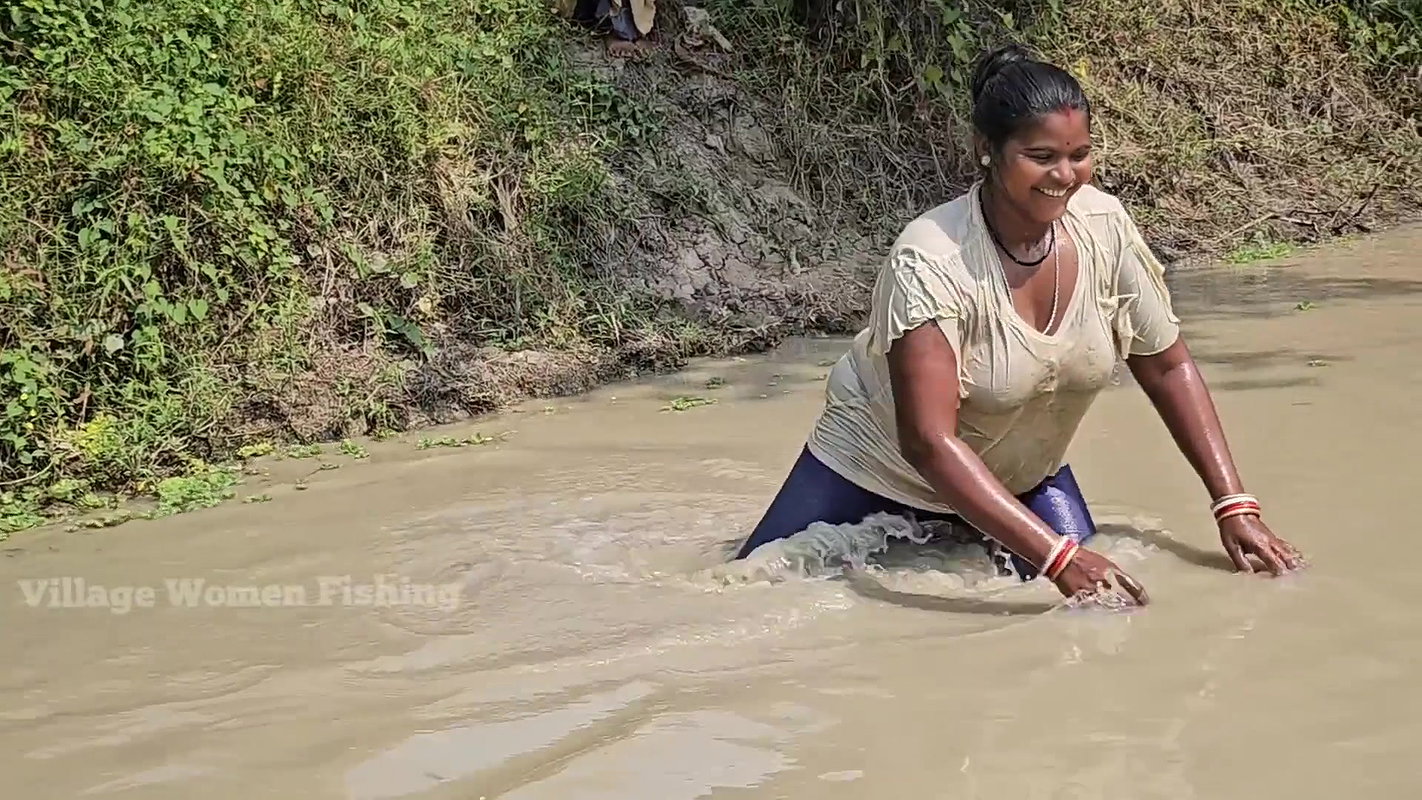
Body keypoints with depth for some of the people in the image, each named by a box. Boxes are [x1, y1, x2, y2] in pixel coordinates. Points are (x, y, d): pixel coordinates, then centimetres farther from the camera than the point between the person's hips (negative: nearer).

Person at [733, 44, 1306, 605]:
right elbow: (928, 441, -38)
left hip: (1021, 474, 4)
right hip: (883, 466, -4)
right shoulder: (931, 261, -34)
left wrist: (1234, 505, -16)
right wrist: (1057, 556, -45)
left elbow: (1168, 367, -7)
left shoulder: (1104, 226, -19)